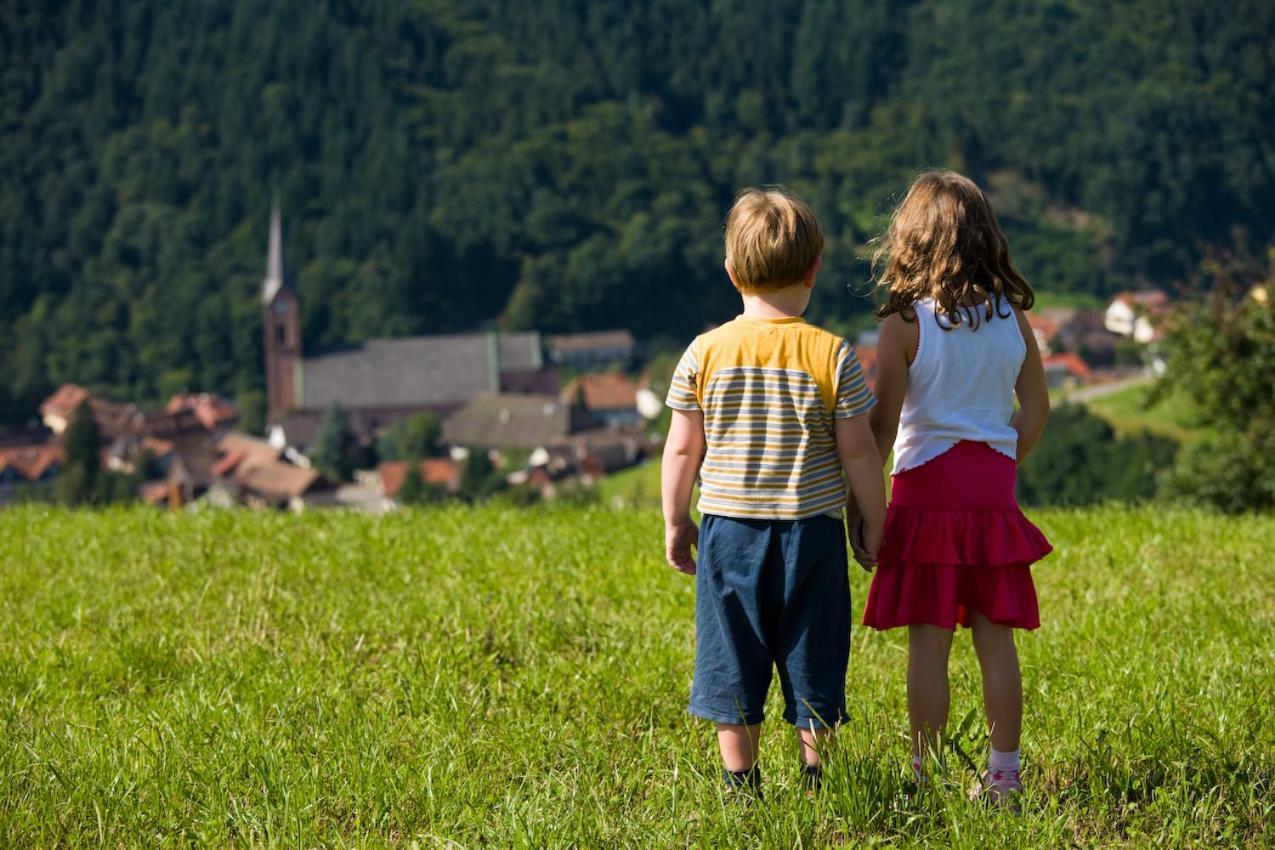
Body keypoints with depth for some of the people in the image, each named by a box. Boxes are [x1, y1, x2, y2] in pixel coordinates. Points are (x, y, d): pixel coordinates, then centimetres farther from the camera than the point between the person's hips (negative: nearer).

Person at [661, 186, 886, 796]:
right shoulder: (833, 356, -8)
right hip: (812, 528, -1)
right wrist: (872, 518, 9)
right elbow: (857, 450, -5)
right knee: (812, 661, 9)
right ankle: (816, 777, 14)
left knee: (733, 662, 9)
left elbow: (682, 448, 0)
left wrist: (675, 521, 11)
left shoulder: (705, 352, -4)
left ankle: (741, 784, 12)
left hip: (729, 527, 1)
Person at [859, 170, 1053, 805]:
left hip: (926, 485, -4)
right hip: (993, 487, 4)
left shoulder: (905, 323, -9)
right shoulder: (1011, 318, 3)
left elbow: (883, 425, -9)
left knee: (928, 640, -1)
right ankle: (1003, 775, 12)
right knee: (995, 636, 7)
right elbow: (1036, 410, 10)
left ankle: (927, 776, 3)